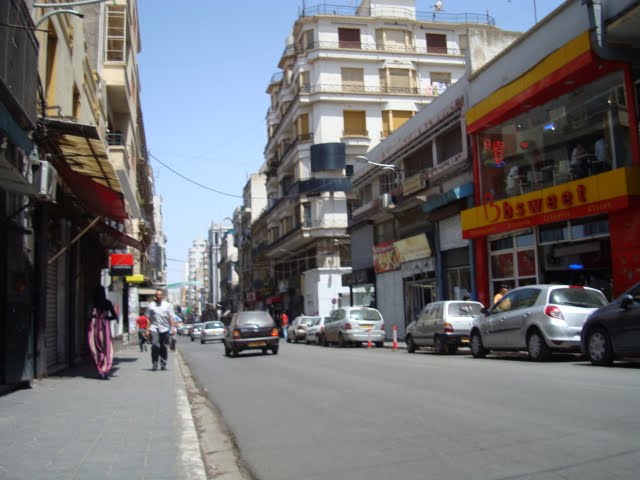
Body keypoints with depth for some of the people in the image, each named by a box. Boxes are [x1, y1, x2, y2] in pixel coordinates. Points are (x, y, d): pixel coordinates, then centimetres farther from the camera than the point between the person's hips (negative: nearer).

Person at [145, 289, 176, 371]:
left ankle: (163, 364, 17)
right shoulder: (151, 305, 9)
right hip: (154, 328, -1)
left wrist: (173, 327, -4)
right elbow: (148, 318, 9)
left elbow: (171, 317, 6)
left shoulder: (168, 305, 10)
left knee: (163, 347, 6)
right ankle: (154, 364, -7)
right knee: (155, 346, -14)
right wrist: (147, 329, 2)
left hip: (165, 328, 1)